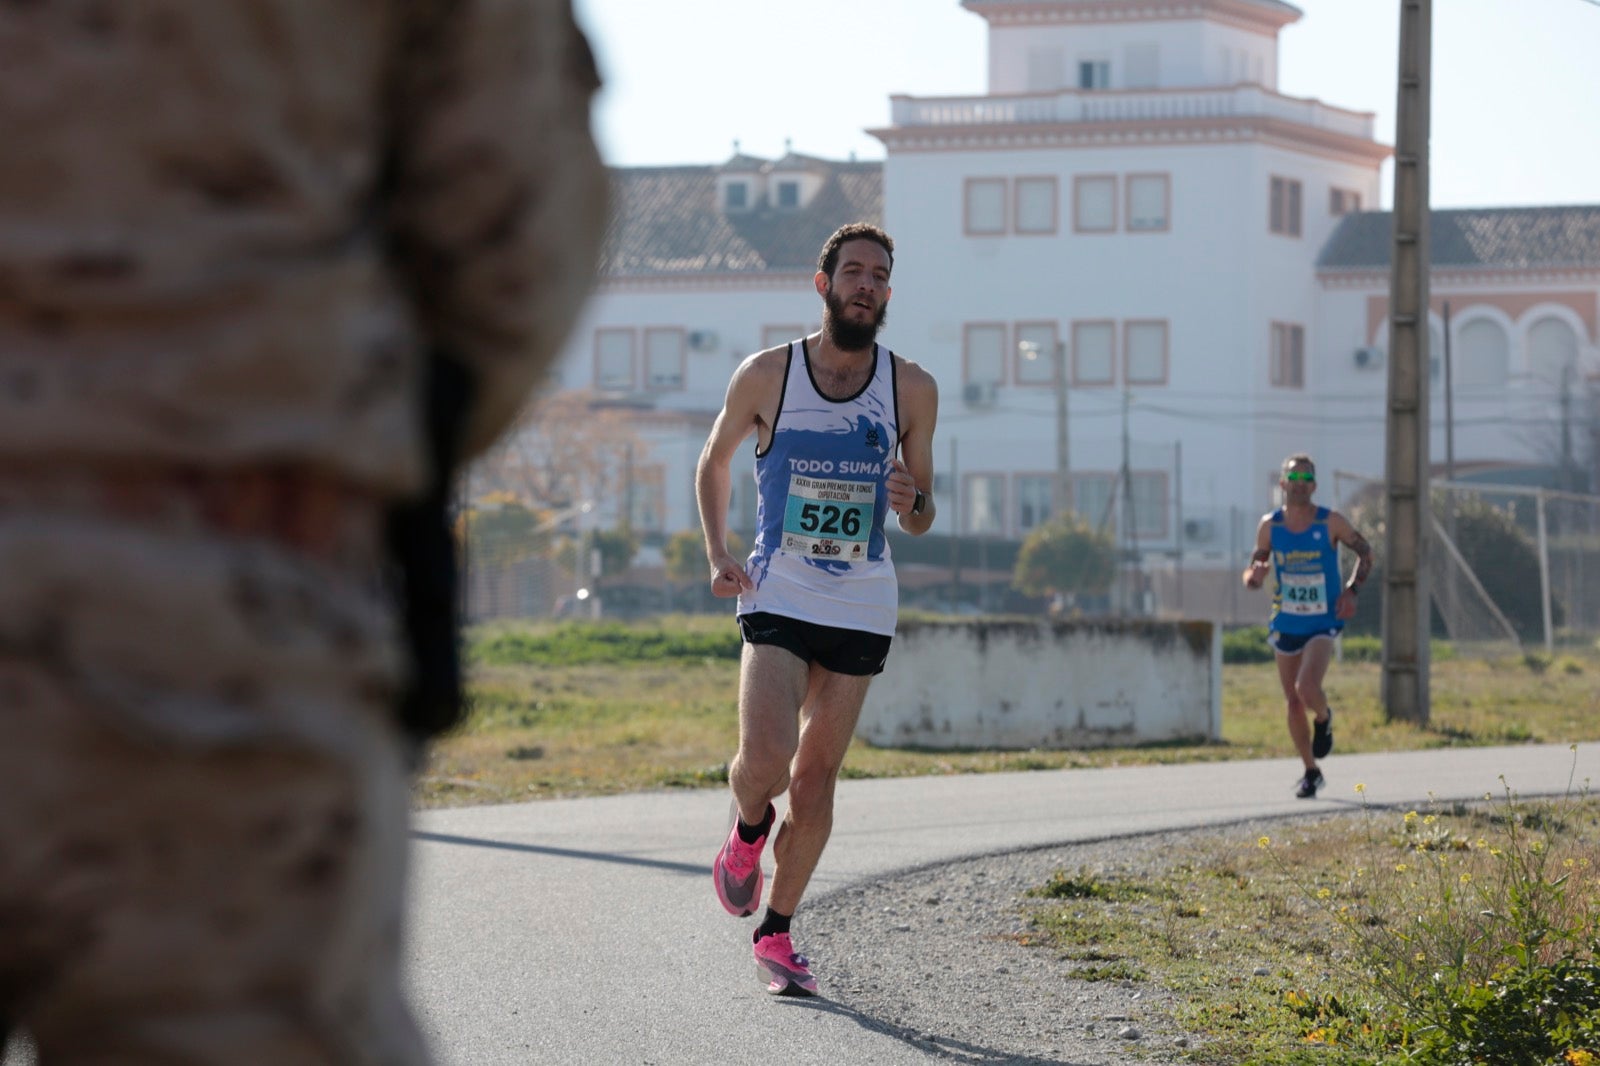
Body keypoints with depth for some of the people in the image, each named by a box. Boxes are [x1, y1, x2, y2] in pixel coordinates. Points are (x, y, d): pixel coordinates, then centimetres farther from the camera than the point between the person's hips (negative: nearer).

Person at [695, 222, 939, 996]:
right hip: (777, 598, -2)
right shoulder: (767, 375, -2)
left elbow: (922, 519, 10)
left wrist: (911, 505, -14)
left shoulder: (911, 390, 2)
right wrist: (718, 558, 1)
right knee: (764, 761, -20)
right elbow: (714, 463, 14)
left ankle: (775, 932, 20)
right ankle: (746, 831, 14)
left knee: (815, 781, 4)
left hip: (861, 607, 2)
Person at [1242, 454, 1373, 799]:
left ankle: (1323, 719, 12)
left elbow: (1365, 552, 4)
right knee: (1293, 702, 7)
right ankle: (1311, 771, 24)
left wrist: (1352, 589, -11)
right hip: (1285, 624, 3)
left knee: (1307, 688, -24)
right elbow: (1252, 574, 4)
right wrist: (1254, 576, -21)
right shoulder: (1269, 526, -3)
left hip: (1323, 623, -3)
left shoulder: (1331, 523, -10)